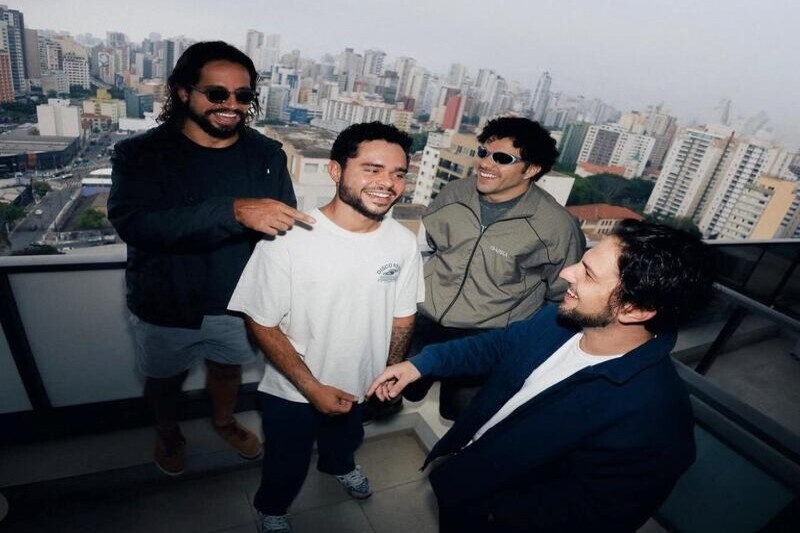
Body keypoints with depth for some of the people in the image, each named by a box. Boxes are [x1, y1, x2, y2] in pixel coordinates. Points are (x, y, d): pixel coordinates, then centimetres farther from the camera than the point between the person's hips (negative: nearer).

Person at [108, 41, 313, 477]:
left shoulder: (267, 155, -8)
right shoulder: (140, 154, -16)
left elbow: (287, 226, -7)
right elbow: (132, 222, -34)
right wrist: (234, 210, -46)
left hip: (237, 302, 2)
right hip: (164, 307, -1)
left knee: (228, 368, 26)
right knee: (165, 379, 23)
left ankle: (224, 421, 58)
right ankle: (168, 433, 56)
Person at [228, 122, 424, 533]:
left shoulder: (404, 243, -16)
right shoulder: (288, 239, -30)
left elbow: (403, 316, -3)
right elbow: (262, 324, -20)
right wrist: (312, 387, -21)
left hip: (359, 385, 4)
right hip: (292, 392, -3)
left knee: (345, 441, 35)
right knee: (286, 466, 24)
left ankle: (339, 466, 69)